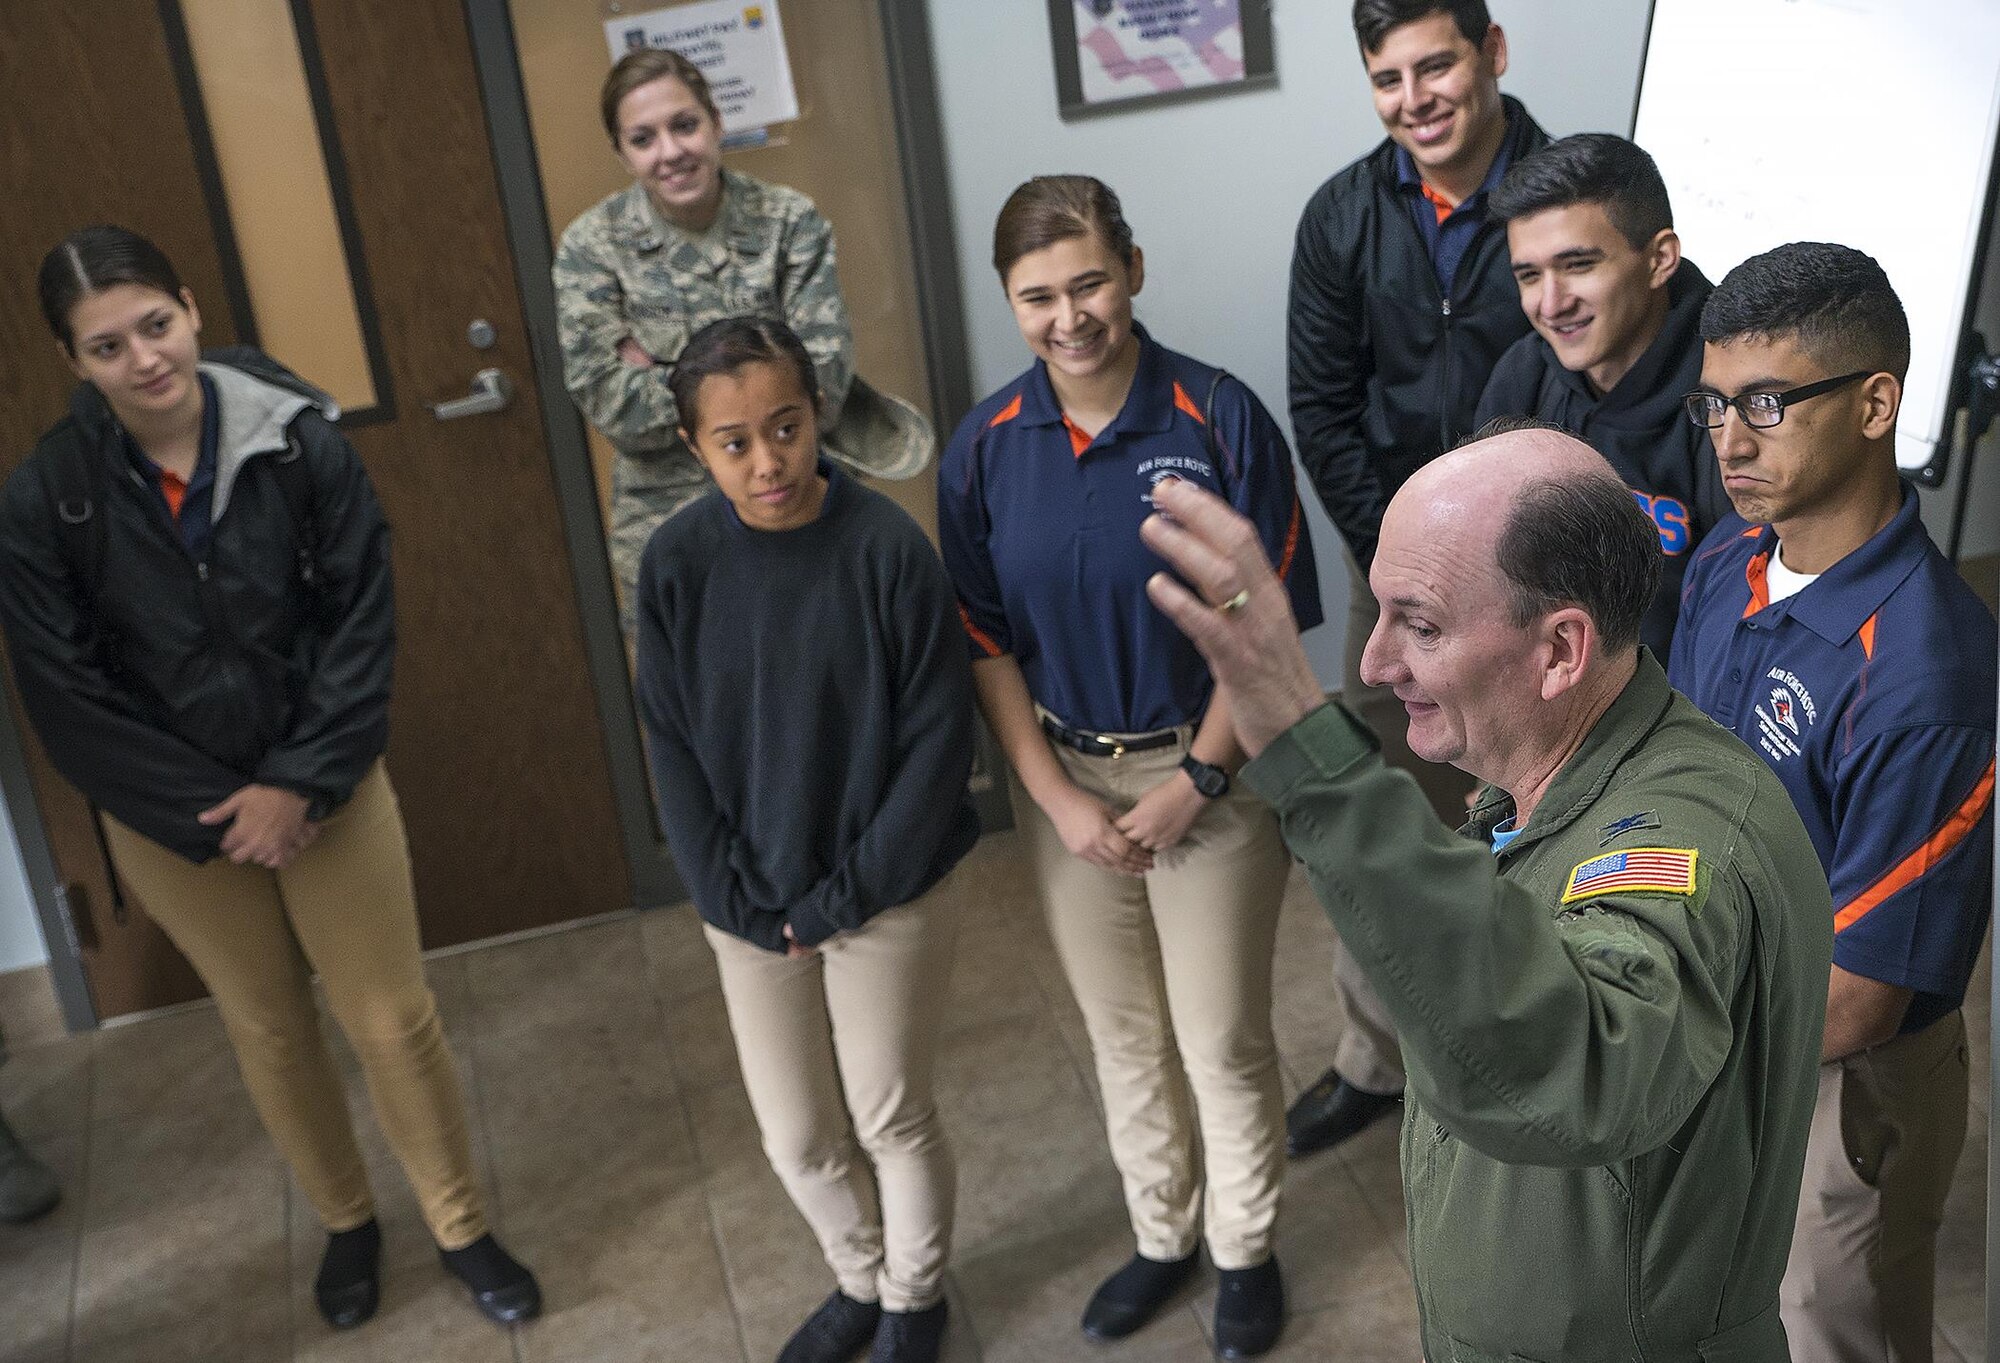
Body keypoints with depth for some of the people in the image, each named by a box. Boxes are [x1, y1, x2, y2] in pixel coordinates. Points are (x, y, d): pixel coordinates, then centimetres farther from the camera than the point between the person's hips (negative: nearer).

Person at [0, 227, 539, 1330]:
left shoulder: (299, 444, -15)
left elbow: (360, 624, -11)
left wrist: (300, 784, -17)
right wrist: (212, 815, -12)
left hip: (326, 789, -1)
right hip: (171, 819, 1)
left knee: (392, 1021, 7)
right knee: (269, 1032, 19)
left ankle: (461, 1227, 30)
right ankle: (346, 1223, 43)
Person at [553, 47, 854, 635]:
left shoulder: (790, 220, -6)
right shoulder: (591, 245, -5)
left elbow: (825, 378, -13)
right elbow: (611, 404, -12)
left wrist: (663, 380, -16)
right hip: (669, 529, 0)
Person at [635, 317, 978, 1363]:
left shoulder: (886, 547, -18)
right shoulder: (677, 561, -10)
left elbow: (938, 739, -14)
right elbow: (673, 750, -3)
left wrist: (847, 894, -14)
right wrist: (737, 900, -9)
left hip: (888, 893, -3)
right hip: (751, 909, 3)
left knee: (890, 1116, 14)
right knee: (796, 1134, 16)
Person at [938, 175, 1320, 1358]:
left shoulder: (1221, 419, -14)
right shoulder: (986, 449, -5)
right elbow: (987, 643, 0)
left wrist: (1194, 783, -11)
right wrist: (1057, 798, -5)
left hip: (1207, 775, -3)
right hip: (1066, 781, 3)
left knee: (1222, 1037, 9)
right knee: (1121, 1031, 18)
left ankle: (1247, 1250, 34)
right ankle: (1162, 1235, 41)